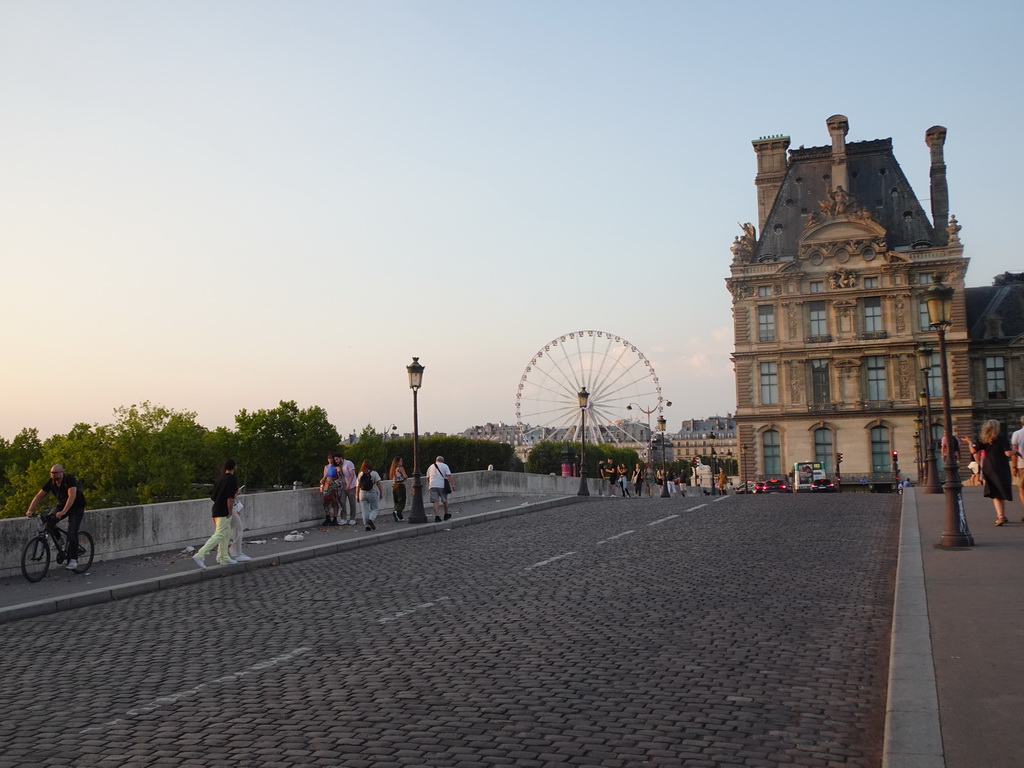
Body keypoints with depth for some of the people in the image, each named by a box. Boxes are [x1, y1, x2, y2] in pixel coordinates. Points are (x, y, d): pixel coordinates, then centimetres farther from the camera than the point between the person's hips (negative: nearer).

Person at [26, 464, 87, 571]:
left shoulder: (70, 479, -26)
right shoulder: (51, 482, -8)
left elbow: (72, 496, -37)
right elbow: (39, 496, -6)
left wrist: (63, 512, -48)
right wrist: (30, 511, -20)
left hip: (76, 507, -6)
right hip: (62, 505, 6)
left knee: (72, 533, -17)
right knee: (48, 521, -20)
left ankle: (73, 560, -11)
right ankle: (57, 540, 6)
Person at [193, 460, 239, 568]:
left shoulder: (220, 478, 13)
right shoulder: (231, 480, -12)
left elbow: (213, 496, 17)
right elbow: (230, 498, -18)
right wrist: (229, 513, -11)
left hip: (216, 510, 9)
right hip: (224, 512, -9)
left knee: (226, 534, 17)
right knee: (219, 535, -9)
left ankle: (223, 558, 19)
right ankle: (200, 555, -17)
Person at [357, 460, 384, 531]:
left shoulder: (360, 474, 4)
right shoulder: (374, 473, -4)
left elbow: (358, 486, 3)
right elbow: (379, 484, -7)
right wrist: (381, 493, 0)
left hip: (363, 493, 3)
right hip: (372, 493, -3)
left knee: (365, 510, 7)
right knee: (375, 508, 7)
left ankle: (367, 525, 3)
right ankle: (371, 519, -17)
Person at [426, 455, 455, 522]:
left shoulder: (431, 466, 18)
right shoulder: (445, 466, 6)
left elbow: (427, 477, 23)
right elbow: (449, 476, -6)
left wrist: (428, 485, 37)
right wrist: (452, 484, -8)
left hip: (432, 486, 2)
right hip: (442, 485, -2)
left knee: (435, 502, -2)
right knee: (445, 500, 14)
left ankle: (436, 516, -12)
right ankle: (446, 514, 27)